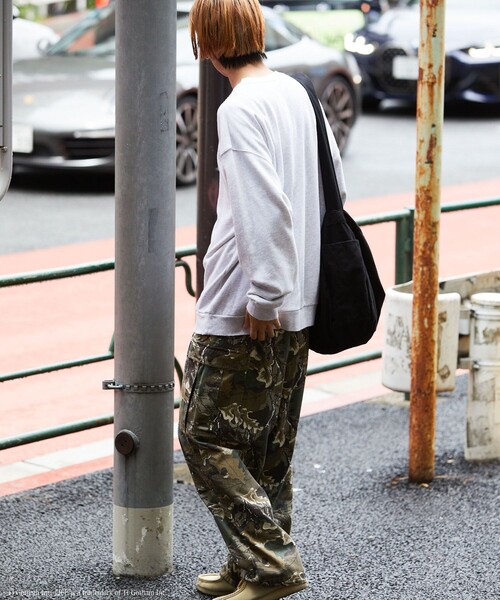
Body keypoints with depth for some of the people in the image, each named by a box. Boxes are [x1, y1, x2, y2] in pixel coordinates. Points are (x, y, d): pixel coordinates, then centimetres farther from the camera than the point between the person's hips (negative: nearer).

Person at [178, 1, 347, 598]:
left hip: (245, 312, -9)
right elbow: (335, 185, 17)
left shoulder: (240, 108, -16)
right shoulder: (297, 94, 11)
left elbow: (265, 209, -25)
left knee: (206, 437, -1)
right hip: (296, 309, 9)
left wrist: (263, 297, -19)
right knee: (269, 445, 15)